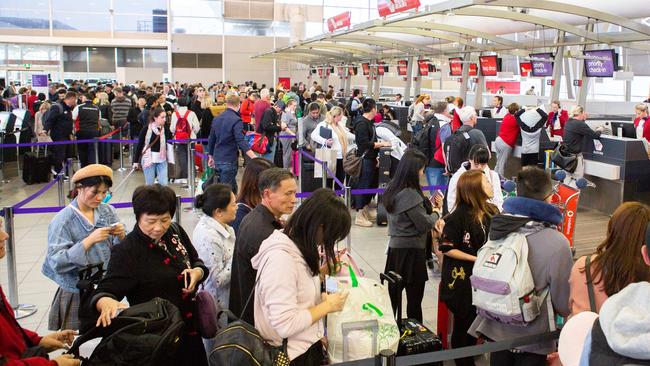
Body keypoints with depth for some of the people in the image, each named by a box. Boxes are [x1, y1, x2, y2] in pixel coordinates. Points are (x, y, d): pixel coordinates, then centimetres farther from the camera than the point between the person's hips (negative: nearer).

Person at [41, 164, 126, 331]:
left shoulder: (108, 212, 1)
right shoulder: (62, 220, -11)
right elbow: (57, 262, -18)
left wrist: (121, 236, -14)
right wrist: (89, 241, -25)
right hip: (77, 295, -3)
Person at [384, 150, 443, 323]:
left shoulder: (393, 189, 6)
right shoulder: (409, 194, -21)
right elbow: (425, 224, -17)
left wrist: (430, 206, 10)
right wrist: (436, 211, 1)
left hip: (396, 248, 8)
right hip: (411, 251, -8)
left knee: (393, 296, 13)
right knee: (414, 299, 4)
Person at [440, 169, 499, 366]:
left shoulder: (492, 211, 1)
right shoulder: (458, 216, -19)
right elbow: (446, 248, -16)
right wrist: (476, 259, -18)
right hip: (462, 279, -6)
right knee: (464, 322, 8)